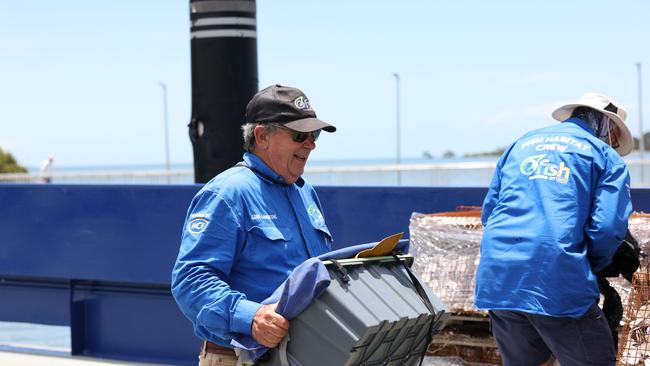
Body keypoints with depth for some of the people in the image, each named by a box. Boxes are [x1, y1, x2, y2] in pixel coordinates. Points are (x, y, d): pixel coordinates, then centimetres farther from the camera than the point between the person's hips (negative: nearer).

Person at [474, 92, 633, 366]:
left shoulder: (521, 144, 25)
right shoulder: (606, 156, 10)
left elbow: (488, 213, 22)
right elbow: (608, 227, -3)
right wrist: (592, 266, 15)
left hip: (496, 281, 6)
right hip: (559, 281, -6)